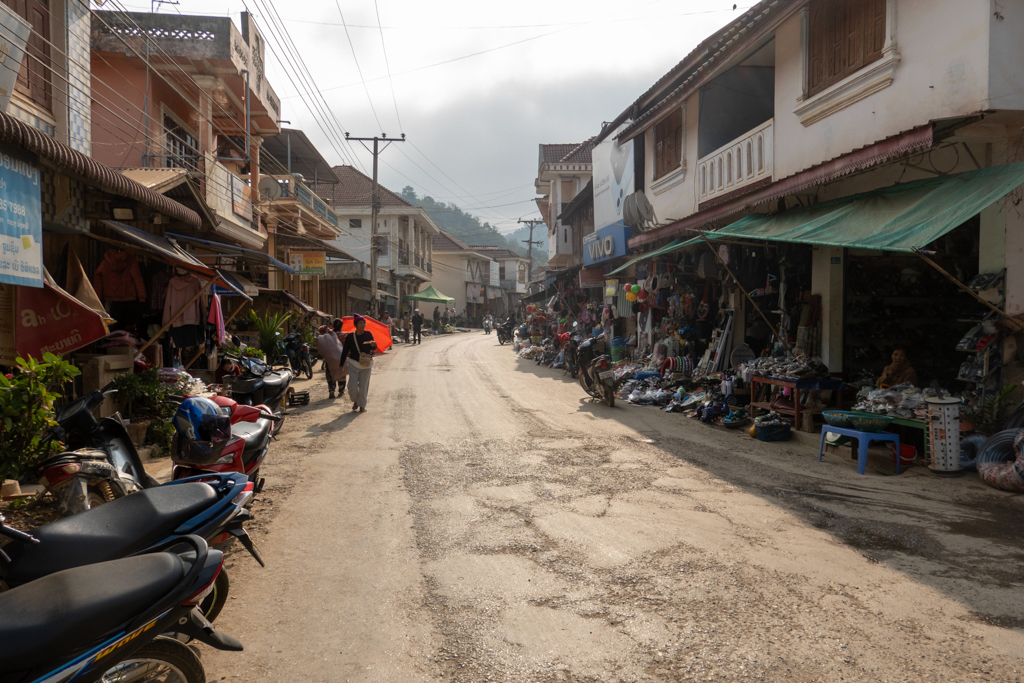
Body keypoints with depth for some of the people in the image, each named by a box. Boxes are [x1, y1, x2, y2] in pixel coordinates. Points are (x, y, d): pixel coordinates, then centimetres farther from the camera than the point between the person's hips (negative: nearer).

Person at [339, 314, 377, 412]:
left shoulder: (368, 335, -1)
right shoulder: (350, 337, -4)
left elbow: (374, 348, 6)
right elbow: (345, 351, 3)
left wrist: (373, 345, -17)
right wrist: (341, 364, 4)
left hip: (366, 364, 1)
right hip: (353, 364, -1)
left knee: (363, 386, 3)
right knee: (352, 386, -8)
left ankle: (362, 405, 19)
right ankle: (355, 401, 21)